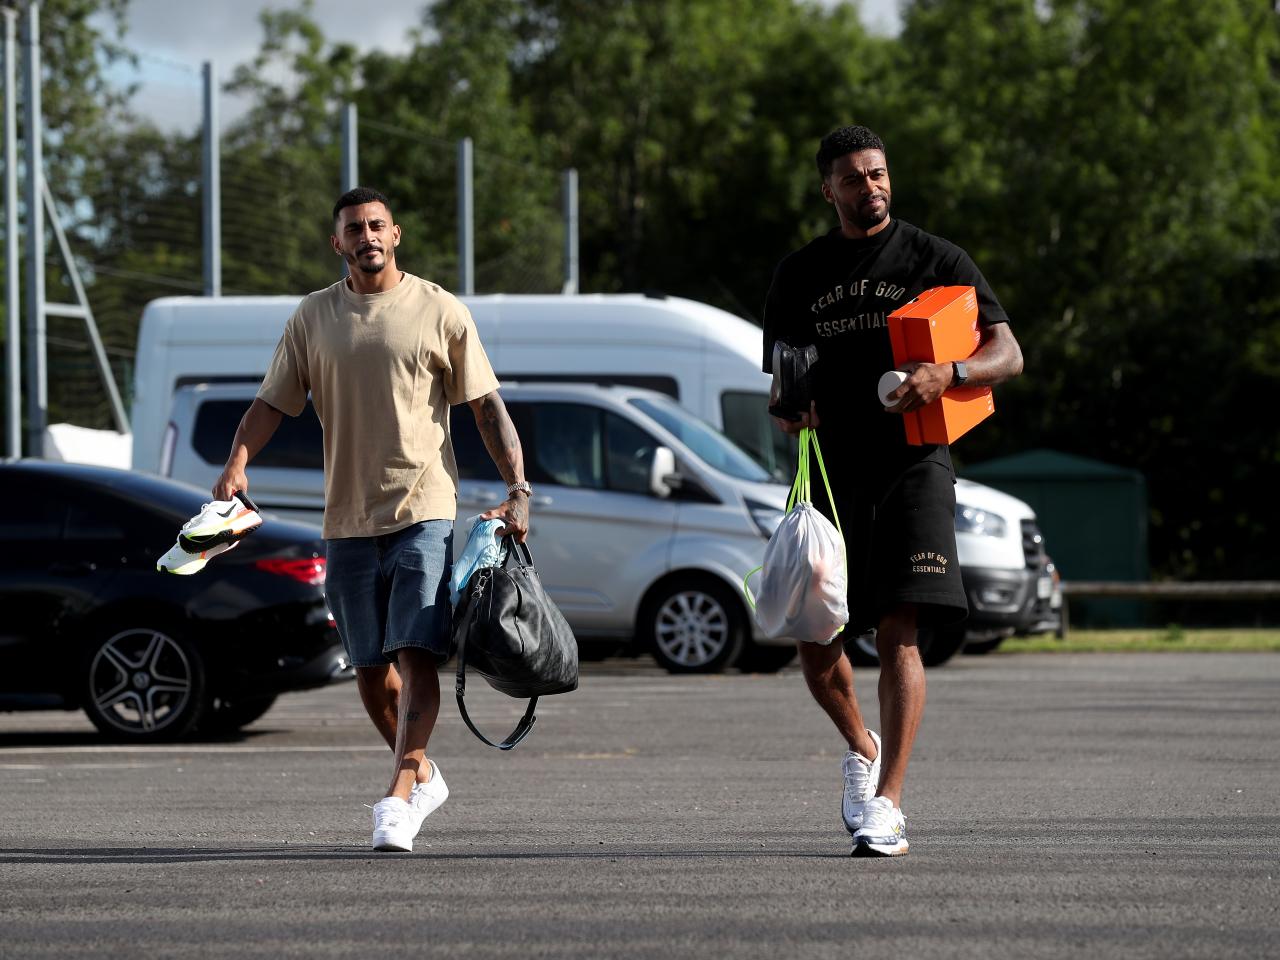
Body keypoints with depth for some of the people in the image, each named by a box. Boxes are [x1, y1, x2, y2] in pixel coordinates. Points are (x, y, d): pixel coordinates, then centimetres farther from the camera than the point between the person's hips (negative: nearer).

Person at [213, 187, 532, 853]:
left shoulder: (439, 312, 1)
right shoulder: (313, 318, 9)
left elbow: (487, 405, 4)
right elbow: (272, 402, 10)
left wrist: (518, 487, -6)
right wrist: (237, 462, -8)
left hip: (424, 511, -4)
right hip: (347, 517, 4)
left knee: (416, 654, -16)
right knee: (369, 666, 9)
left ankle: (398, 798, -20)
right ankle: (422, 774, 30)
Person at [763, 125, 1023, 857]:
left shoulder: (936, 260, 5)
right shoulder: (800, 275, 15)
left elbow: (1008, 355, -1)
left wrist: (949, 374, -22)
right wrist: (791, 410, -4)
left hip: (913, 464, -3)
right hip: (830, 472, 3)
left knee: (899, 633, -14)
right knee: (815, 642, 0)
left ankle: (887, 809, -16)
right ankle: (862, 749, 30)